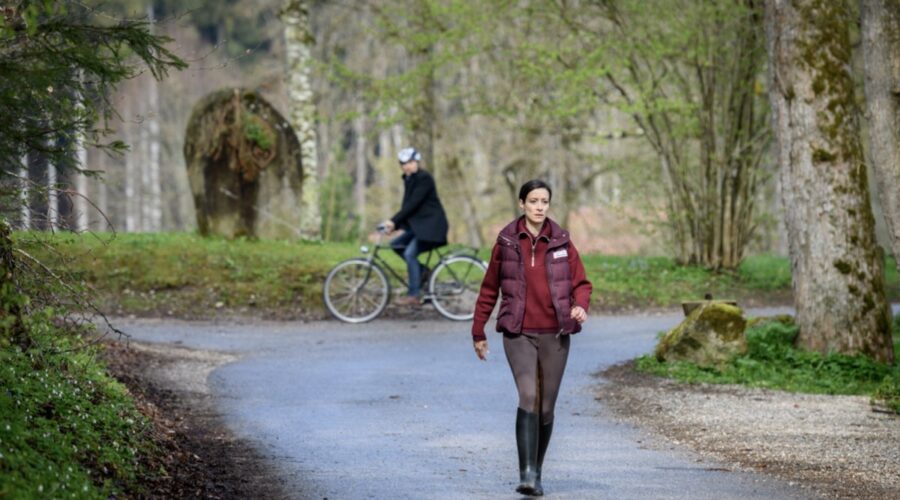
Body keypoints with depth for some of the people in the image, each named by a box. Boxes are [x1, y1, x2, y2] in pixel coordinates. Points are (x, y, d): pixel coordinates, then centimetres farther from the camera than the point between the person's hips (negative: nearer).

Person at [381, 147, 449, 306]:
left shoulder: (424, 178, -15)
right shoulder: (408, 179, 12)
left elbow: (413, 203, -23)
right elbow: (407, 205, 11)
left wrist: (394, 221, -25)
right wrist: (393, 224, 1)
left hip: (431, 224, -9)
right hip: (418, 224, 9)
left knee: (410, 253, -18)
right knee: (396, 244, 0)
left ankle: (413, 296, -14)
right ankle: (422, 270, 8)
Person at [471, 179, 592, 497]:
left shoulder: (561, 242, 4)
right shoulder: (506, 241, 2)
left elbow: (581, 283, 6)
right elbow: (489, 289, 10)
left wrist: (581, 306, -17)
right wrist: (478, 332, 13)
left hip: (555, 335, 2)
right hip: (519, 335, -2)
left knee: (546, 407, 7)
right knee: (528, 397, -20)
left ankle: (537, 473, 23)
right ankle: (527, 474, -25)